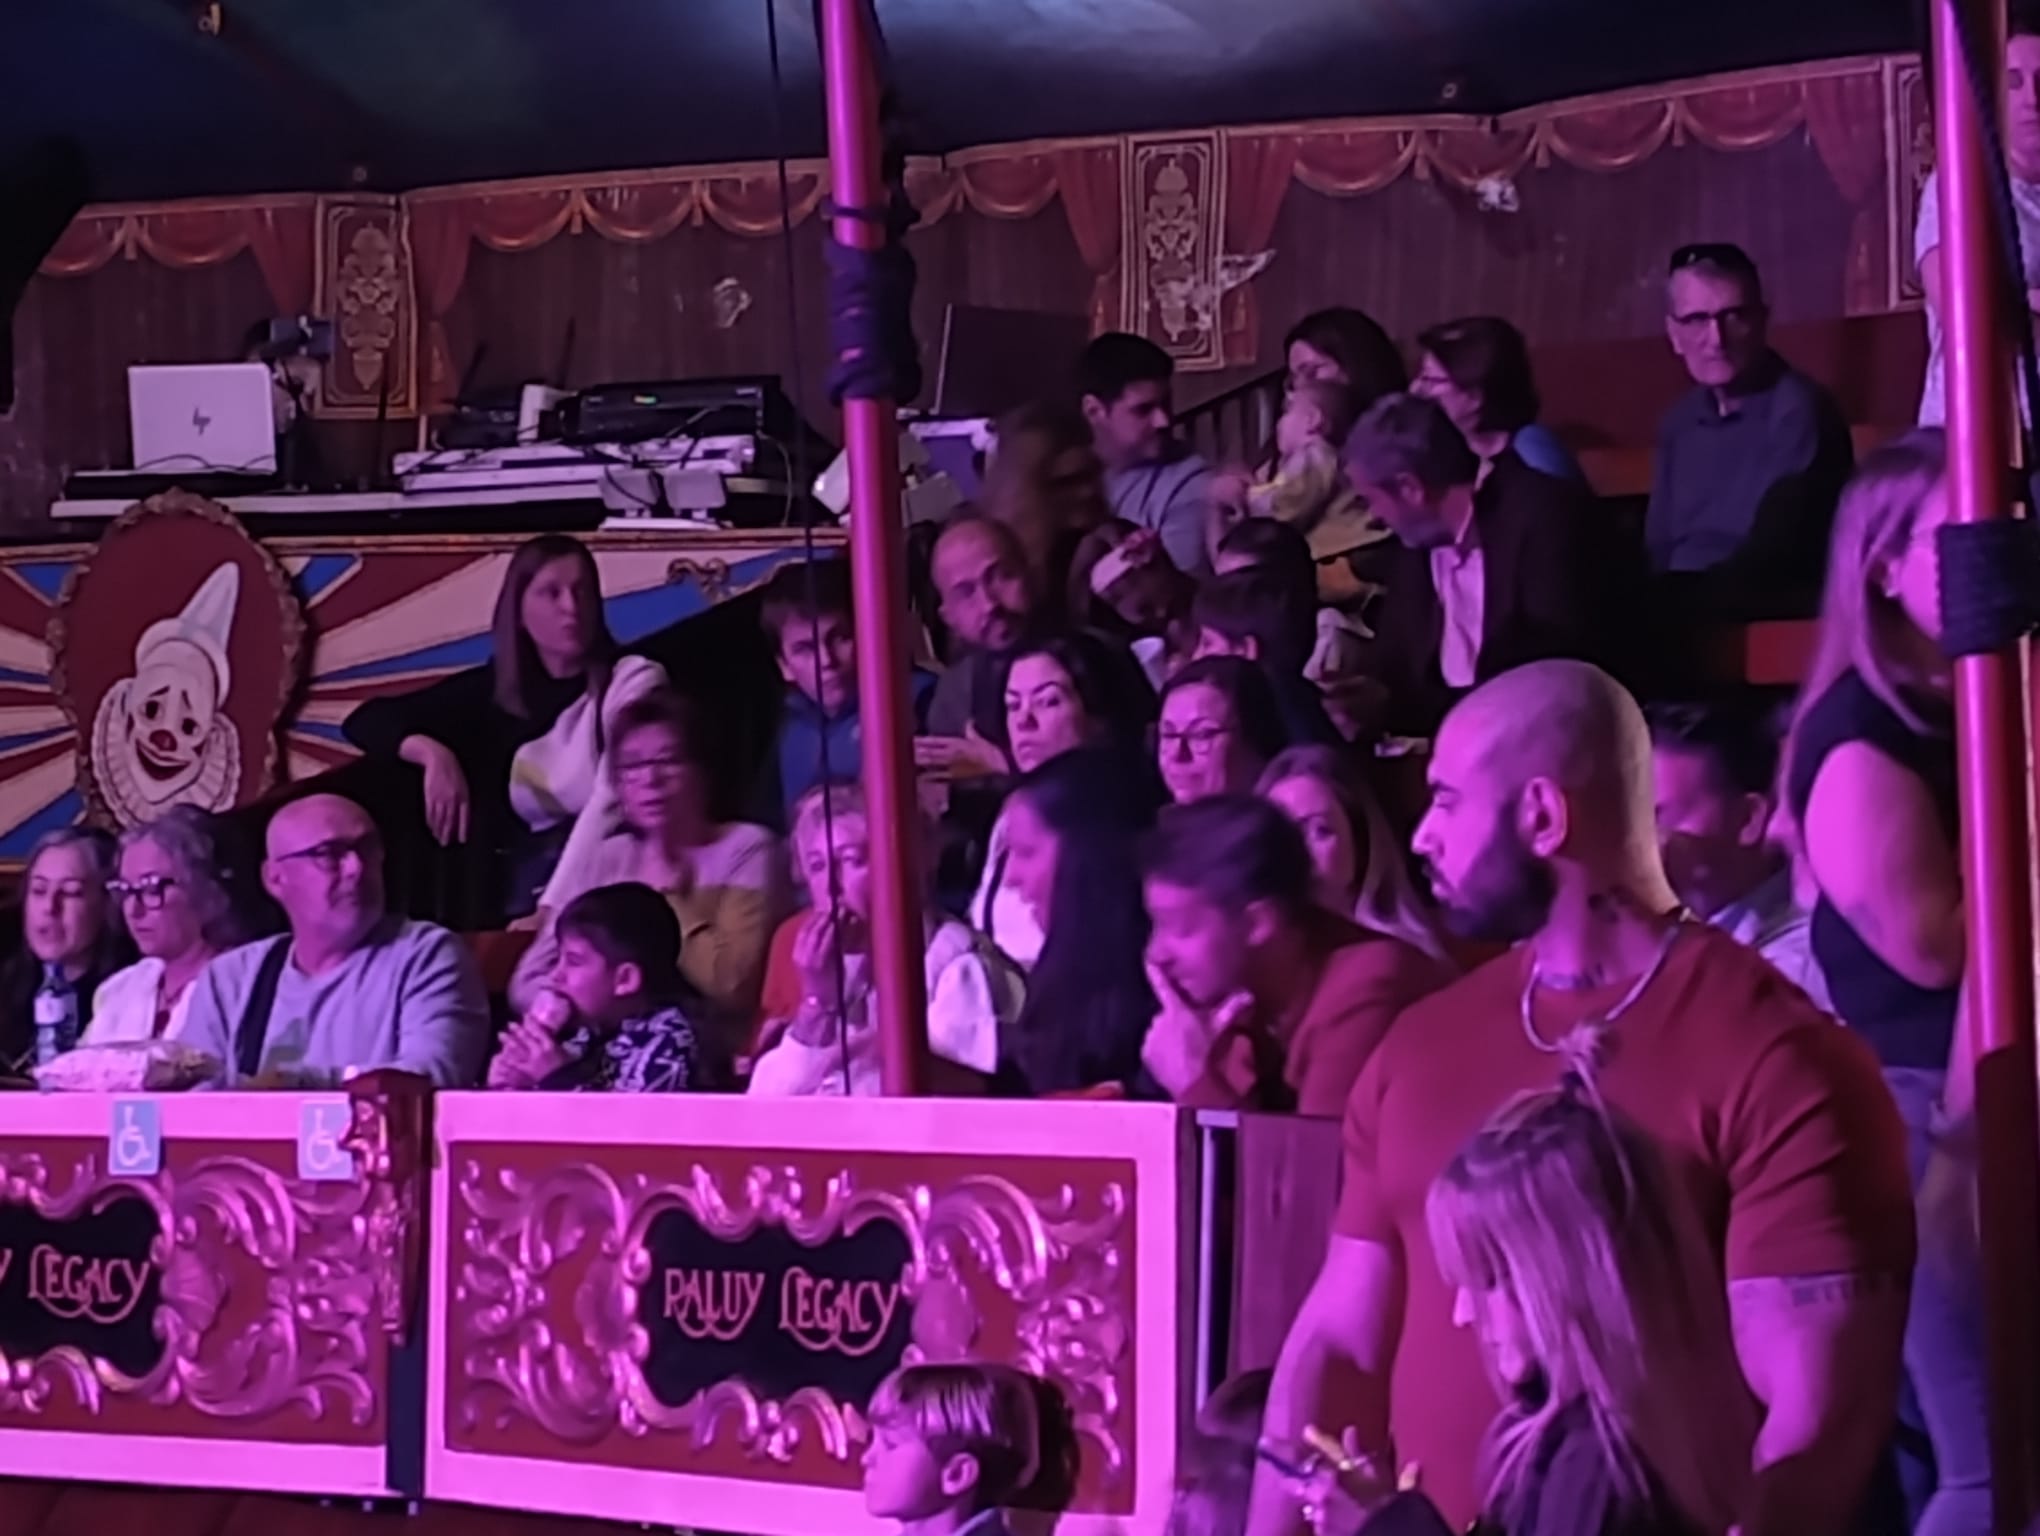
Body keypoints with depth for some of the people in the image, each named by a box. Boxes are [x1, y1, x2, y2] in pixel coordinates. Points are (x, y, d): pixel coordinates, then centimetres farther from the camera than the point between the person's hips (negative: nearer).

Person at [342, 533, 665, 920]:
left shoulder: (633, 680, 4)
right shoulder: (491, 689, 14)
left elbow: (627, 801, -8)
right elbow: (365, 721, 13)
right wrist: (433, 753, -7)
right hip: (524, 878, 3)